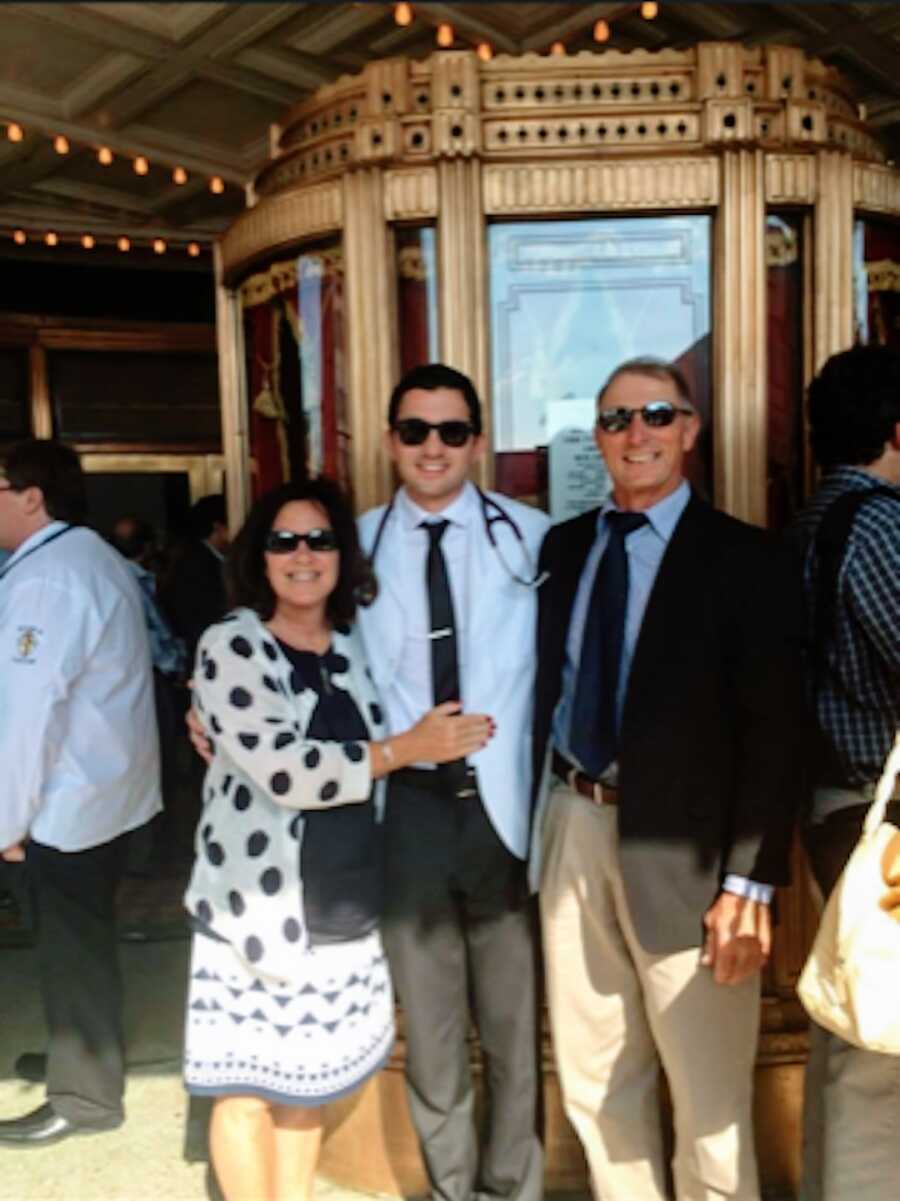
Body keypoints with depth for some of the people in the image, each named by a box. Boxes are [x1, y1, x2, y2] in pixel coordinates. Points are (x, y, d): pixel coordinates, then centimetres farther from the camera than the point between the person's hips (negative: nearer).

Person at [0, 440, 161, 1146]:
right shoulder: (94, 557, 11)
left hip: (72, 798, -9)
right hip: (108, 784, 9)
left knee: (72, 946, 6)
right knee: (81, 937, 23)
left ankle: (85, 1096, 22)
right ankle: (80, 1054, 40)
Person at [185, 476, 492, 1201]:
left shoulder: (356, 644, 5)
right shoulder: (231, 646, -11)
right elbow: (285, 770, -23)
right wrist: (410, 746, -17)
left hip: (344, 906, 5)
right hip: (261, 904, -4)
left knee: (308, 1074, 18)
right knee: (249, 1085, 8)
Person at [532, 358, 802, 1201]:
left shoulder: (739, 557, -6)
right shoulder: (562, 547, 9)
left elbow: (771, 731, -11)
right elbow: (546, 685, 8)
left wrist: (750, 880, -16)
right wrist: (540, 813, 1)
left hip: (680, 847, -4)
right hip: (573, 829, 5)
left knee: (708, 1092, 13)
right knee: (592, 1078, 20)